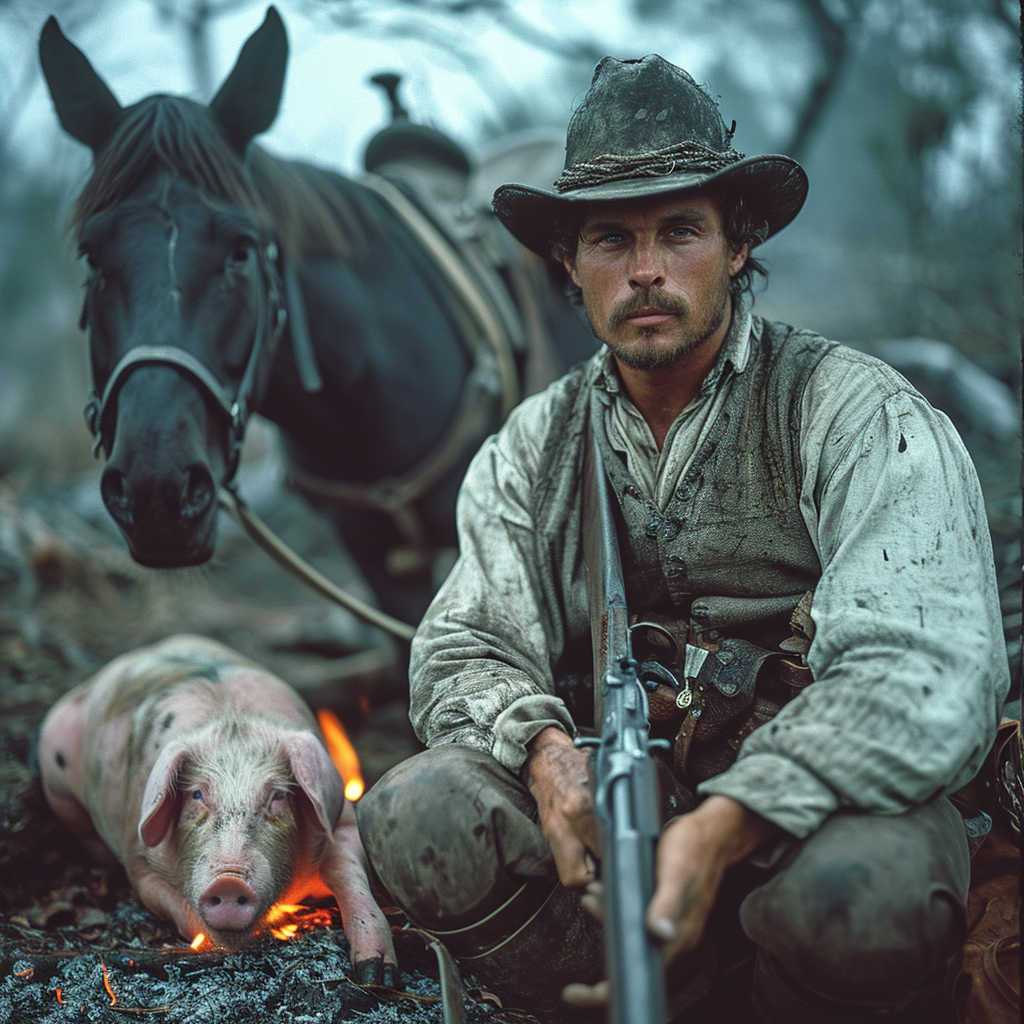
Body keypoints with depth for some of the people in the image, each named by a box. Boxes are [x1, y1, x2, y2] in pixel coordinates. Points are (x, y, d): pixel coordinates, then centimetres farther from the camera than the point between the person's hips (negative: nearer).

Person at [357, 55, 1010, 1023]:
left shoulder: (856, 415, -8)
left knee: (860, 889, -38)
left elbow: (927, 672, -21)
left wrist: (723, 828, -35)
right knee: (414, 814, -23)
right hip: (612, 807, 3)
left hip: (815, 804, -3)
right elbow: (463, 651, 4)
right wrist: (545, 747, -22)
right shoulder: (533, 448, 8)